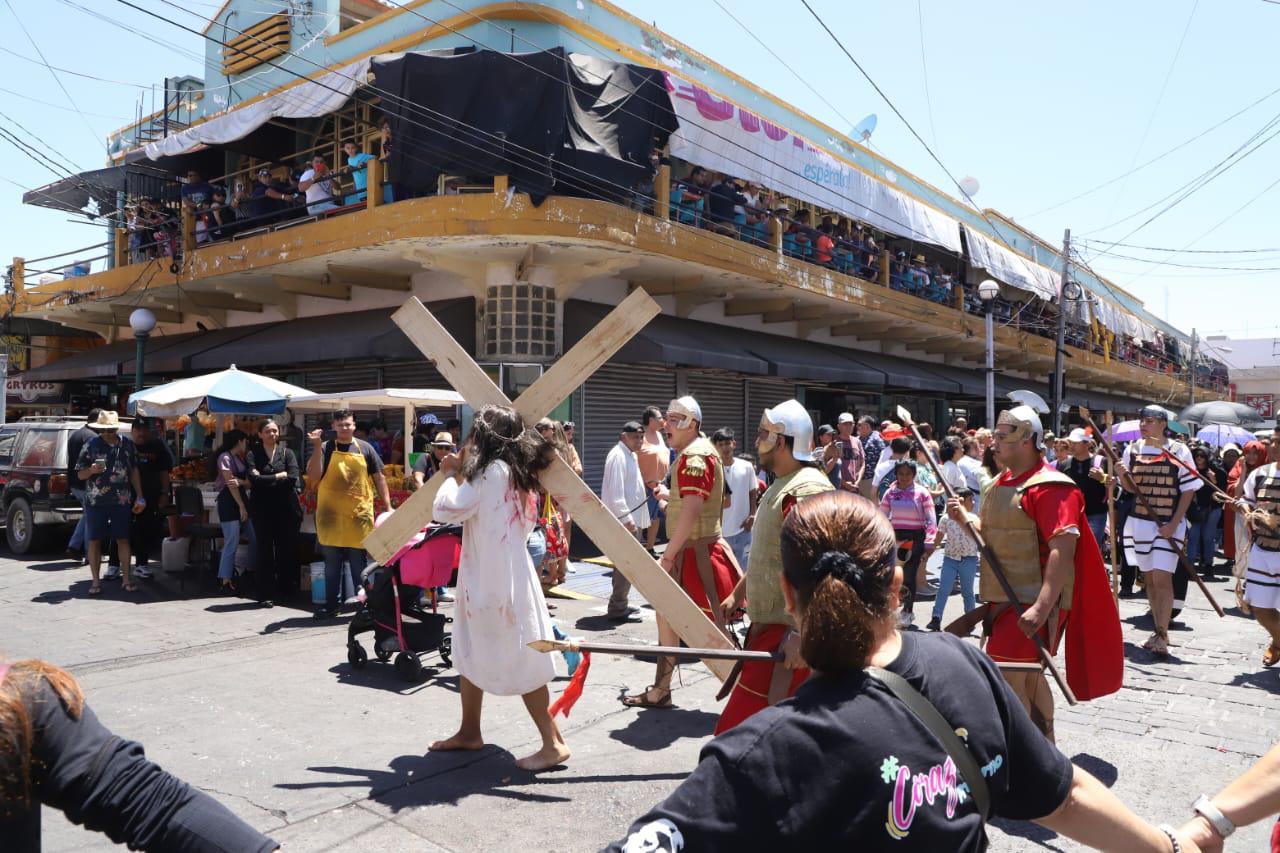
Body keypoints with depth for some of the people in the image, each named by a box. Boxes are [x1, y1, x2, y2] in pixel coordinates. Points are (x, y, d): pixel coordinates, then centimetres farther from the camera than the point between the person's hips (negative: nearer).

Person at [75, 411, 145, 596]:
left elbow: (134, 471, 14)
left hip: (121, 501, 1)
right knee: (94, 540, 3)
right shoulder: (91, 446, 0)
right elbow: (80, 474, 4)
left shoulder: (127, 445, 5)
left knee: (123, 539, 2)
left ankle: (126, 579, 10)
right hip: (95, 502, -1)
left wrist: (139, 496, 10)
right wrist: (91, 470, -18)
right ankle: (95, 581, 12)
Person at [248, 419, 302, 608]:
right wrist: (280, 476, -9)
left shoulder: (287, 453, 7)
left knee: (286, 549, 3)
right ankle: (265, 594, 7)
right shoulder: (253, 454, 5)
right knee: (265, 550, 1)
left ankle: (284, 591, 15)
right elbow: (254, 479, -11)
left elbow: (293, 478, -7)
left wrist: (265, 480, -8)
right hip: (262, 509, -1)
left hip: (286, 507, 1)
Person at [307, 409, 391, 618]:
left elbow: (379, 478, 8)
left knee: (359, 563, 8)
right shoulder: (325, 448, 1)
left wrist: (388, 506, 2)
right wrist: (317, 447, -17)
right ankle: (331, 604, 19)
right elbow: (313, 477, -9)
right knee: (332, 564, 9)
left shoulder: (365, 448, 4)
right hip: (331, 517, 0)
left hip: (359, 516, 0)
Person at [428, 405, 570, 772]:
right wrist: (461, 471, 11)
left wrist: (455, 474, -4)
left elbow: (445, 510, -19)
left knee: (521, 663, -4)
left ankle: (553, 743, 4)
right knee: (469, 654, 19)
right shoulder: (516, 472, 11)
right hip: (487, 577, 10)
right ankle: (469, 732, 32)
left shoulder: (493, 470, -17)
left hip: (498, 579, -10)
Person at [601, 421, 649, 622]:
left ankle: (620, 604, 25)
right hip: (624, 521, -10)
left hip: (631, 519, 10)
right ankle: (617, 609, -4)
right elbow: (615, 491, -22)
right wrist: (627, 519, -25)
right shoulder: (618, 456, -14)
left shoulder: (630, 455, 17)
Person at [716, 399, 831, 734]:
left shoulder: (807, 490, -20)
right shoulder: (781, 486, 14)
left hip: (789, 634, -10)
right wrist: (737, 594, 28)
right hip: (770, 625, 10)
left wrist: (802, 635, -29)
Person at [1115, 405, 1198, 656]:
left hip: (1169, 524, -4)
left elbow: (1188, 489, -4)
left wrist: (1174, 523, -12)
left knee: (1162, 577, -12)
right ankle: (1159, 630, 22)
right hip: (1139, 521, 4)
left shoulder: (1178, 451, -4)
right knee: (1149, 578, 10)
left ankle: (1162, 634, -6)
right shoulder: (1132, 450, 6)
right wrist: (1122, 475, -10)